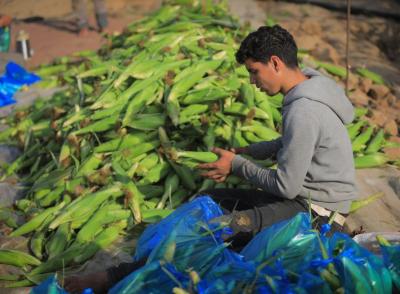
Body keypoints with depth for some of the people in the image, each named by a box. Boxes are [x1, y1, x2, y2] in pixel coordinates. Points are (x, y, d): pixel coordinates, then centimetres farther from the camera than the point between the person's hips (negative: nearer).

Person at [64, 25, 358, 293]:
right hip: (304, 193, 10)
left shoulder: (302, 112, -26)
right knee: (209, 199, 7)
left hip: (316, 211, -10)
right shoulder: (309, 86, 5)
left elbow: (286, 186, -22)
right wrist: (250, 151, 9)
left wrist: (237, 165, -8)